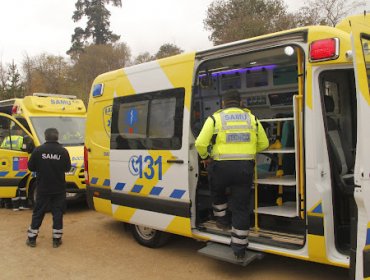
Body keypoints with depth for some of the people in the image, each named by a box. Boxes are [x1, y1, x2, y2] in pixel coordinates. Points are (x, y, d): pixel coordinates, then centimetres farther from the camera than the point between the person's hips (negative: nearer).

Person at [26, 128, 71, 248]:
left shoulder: (38, 150, -8)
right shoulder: (63, 151, -8)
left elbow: (31, 167, -2)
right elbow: (67, 168, 0)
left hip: (43, 188, 1)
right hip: (59, 189, 0)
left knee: (38, 213, 12)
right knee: (58, 213, 8)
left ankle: (31, 238, 20)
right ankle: (57, 239, 12)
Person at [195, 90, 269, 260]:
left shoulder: (215, 118, 1)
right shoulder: (252, 118, 11)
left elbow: (200, 143, -7)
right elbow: (264, 144, 14)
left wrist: (205, 157, 12)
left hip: (222, 166, -2)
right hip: (245, 167, 2)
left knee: (217, 192, 32)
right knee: (241, 208, 8)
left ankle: (222, 220, 42)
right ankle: (239, 250, 13)